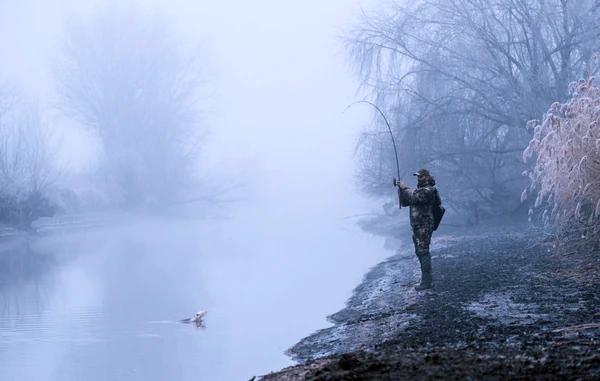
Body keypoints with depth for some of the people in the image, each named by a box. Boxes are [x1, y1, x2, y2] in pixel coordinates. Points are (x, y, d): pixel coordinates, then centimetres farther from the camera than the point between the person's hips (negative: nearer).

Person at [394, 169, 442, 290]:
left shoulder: (428, 191, -12)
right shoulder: (419, 190, 18)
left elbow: (414, 198, -27)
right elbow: (405, 202, 16)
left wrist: (404, 188, -16)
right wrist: (400, 189, 2)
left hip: (424, 227, -10)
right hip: (417, 227, 10)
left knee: (423, 253, -11)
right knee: (420, 252, 15)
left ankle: (427, 282, -10)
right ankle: (428, 279, 23)